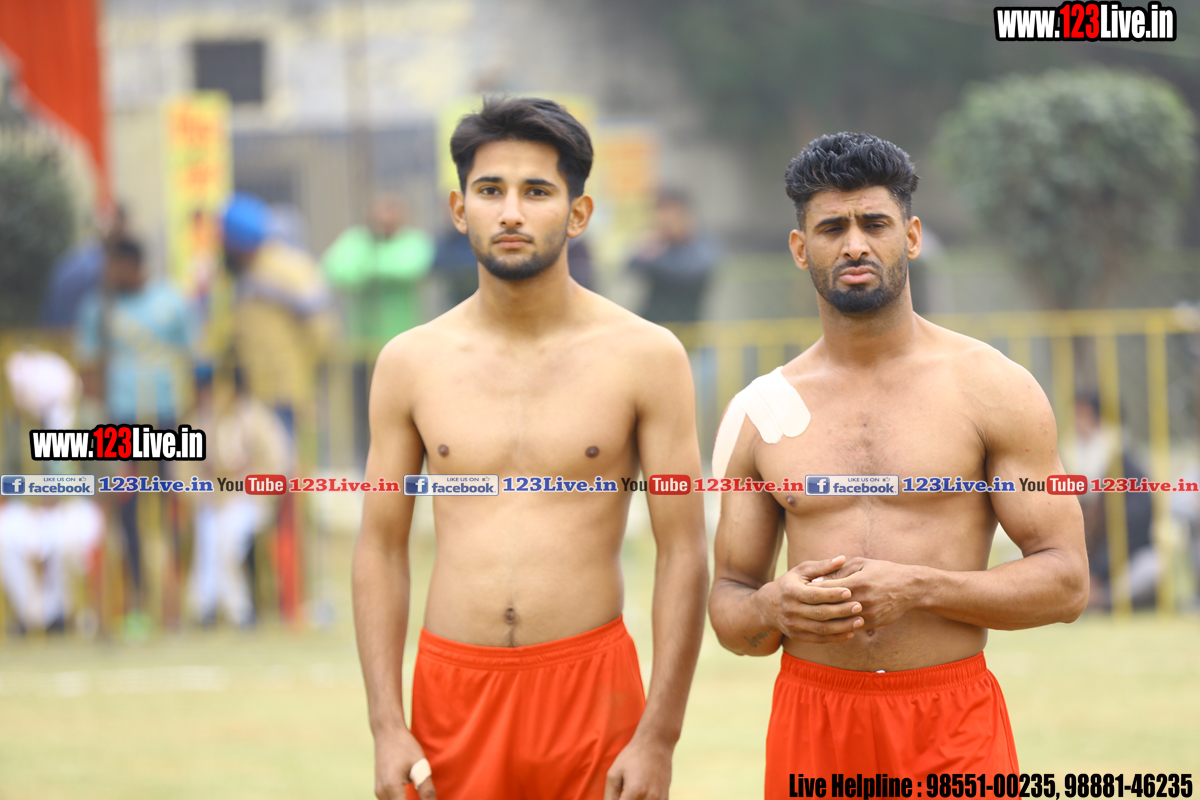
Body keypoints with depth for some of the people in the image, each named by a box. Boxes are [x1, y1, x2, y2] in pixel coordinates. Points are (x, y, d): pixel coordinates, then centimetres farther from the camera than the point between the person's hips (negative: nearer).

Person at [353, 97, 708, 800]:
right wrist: (387, 728, -1)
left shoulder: (645, 357, -2)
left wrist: (658, 739, -8)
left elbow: (684, 555, -3)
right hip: (454, 688, 2)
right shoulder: (410, 364, 5)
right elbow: (382, 549, 7)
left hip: (590, 684, -2)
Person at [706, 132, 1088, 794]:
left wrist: (918, 589, -15)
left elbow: (1065, 582, -2)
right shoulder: (760, 412, 8)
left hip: (954, 732, -2)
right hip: (813, 717, 2)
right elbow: (727, 605, 13)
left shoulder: (992, 388, 1)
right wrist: (775, 608, -10)